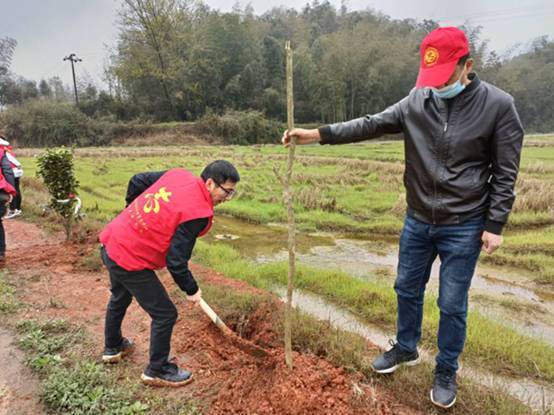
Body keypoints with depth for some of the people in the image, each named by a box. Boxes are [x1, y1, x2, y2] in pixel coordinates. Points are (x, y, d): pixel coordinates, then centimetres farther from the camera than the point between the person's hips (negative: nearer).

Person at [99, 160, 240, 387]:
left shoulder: (177, 174, -2)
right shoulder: (197, 212, -24)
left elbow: (137, 181, 10)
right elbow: (176, 261, -21)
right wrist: (192, 290, -5)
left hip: (110, 243, 10)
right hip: (131, 261, -9)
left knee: (119, 298, 32)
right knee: (165, 314, 6)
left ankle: (113, 347, 56)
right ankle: (157, 370, 26)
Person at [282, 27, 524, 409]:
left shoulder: (498, 105, -10)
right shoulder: (417, 101, -3)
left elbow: (505, 173, -7)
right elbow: (371, 125, -8)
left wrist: (495, 225, -9)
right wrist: (318, 134, -18)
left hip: (464, 226, -3)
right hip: (417, 220, 4)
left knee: (452, 304, 8)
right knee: (408, 290, 17)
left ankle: (447, 370, 32)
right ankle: (406, 348, 42)